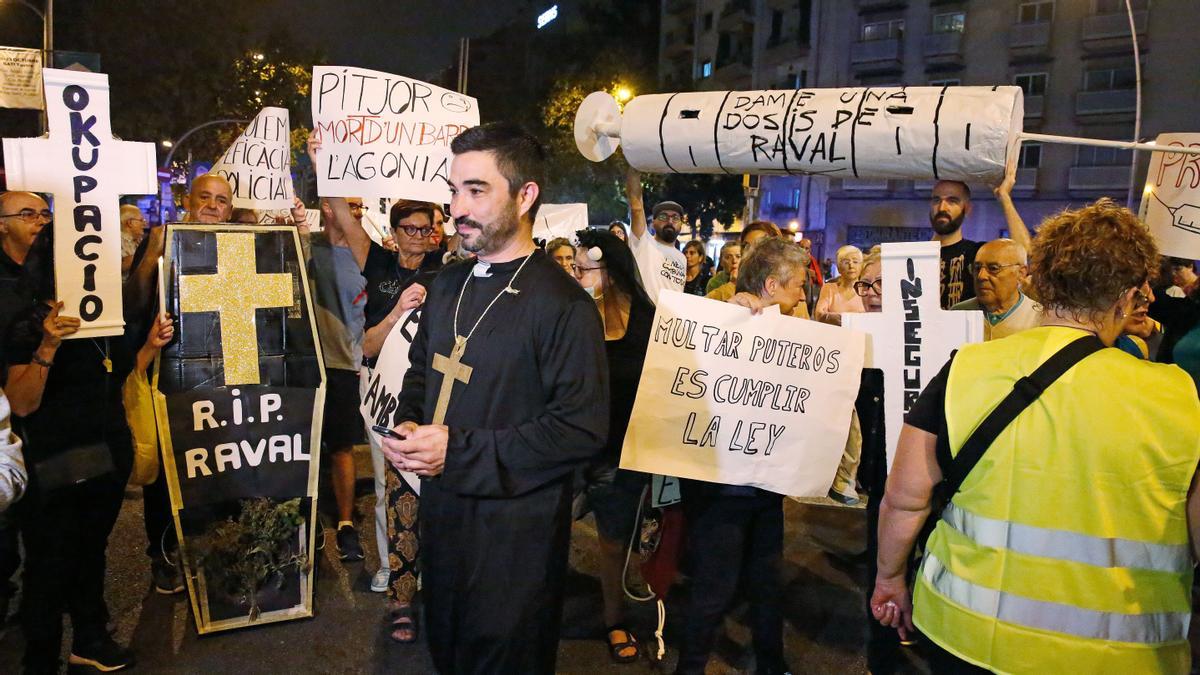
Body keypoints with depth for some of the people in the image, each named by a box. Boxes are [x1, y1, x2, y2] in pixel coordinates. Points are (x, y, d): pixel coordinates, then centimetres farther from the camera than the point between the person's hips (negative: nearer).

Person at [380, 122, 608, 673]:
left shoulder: (564, 305, -19)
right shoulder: (449, 285, 7)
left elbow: (583, 429, -23)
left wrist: (458, 450, -23)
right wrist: (408, 426, -2)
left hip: (515, 530, -7)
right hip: (441, 510, 7)